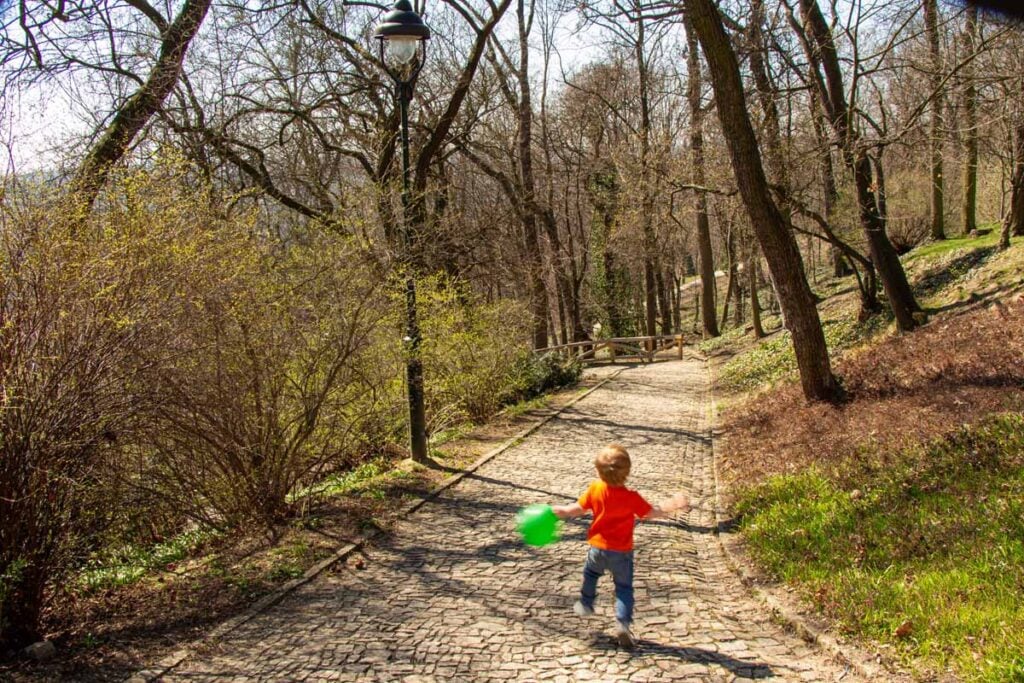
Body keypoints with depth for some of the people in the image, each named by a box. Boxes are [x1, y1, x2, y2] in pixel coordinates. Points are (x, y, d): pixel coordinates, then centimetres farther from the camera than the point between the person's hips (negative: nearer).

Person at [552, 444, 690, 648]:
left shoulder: (595, 490, -14)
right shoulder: (631, 498, -20)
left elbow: (577, 509, -6)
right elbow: (654, 512, -12)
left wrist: (557, 510, 8)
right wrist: (674, 505, -1)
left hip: (597, 547, 2)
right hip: (622, 552, -2)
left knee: (590, 573, 30)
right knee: (624, 587, 10)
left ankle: (585, 604, 44)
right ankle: (623, 622, -3)